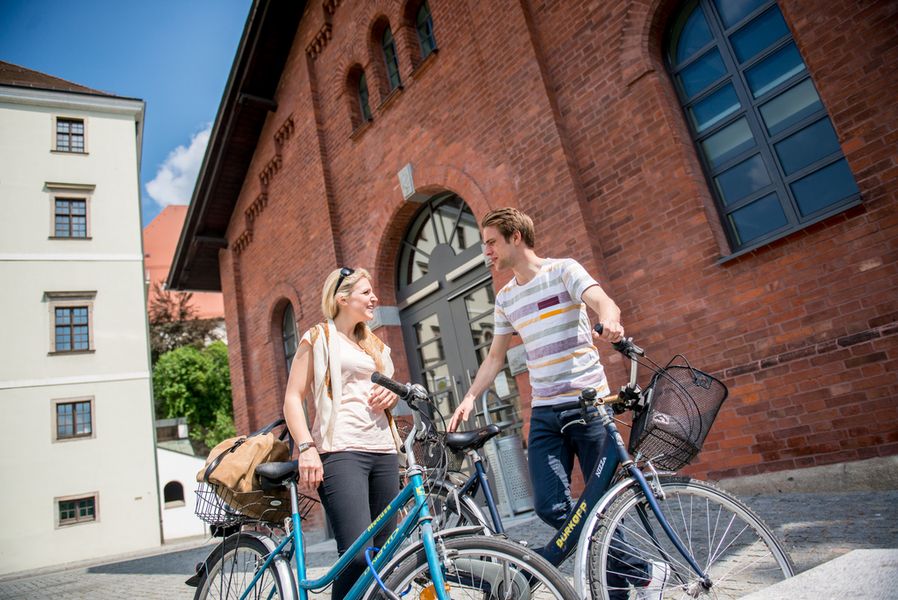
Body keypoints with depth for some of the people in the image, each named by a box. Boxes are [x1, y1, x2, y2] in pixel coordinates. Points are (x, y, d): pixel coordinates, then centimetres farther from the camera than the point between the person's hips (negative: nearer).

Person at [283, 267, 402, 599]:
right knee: (357, 554, -17)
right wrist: (307, 448, -16)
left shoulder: (375, 344, 22)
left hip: (383, 450, 7)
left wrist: (392, 394, 8)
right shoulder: (318, 337, 4)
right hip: (341, 450, -6)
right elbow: (292, 399, -2)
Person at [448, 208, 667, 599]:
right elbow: (495, 357, 17)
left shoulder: (563, 270, -2)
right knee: (550, 507, -4)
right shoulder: (505, 298, 14)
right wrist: (470, 398, 5)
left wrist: (610, 322, -43)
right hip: (544, 412, 5)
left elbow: (604, 302, -20)